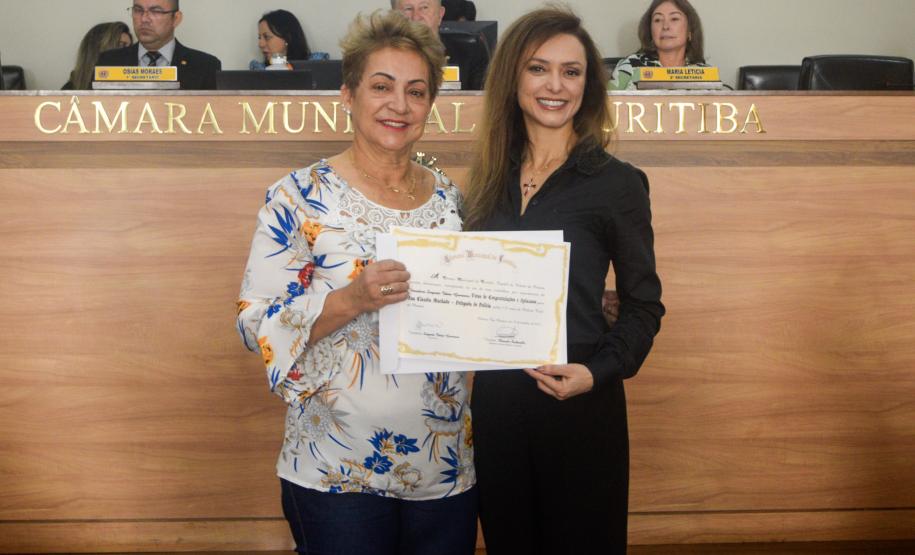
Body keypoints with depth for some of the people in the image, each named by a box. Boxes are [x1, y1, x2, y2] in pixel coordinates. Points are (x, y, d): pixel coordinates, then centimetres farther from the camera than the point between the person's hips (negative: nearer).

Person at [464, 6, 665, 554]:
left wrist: (599, 371, -18)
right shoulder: (492, 178, 7)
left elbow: (644, 304, -4)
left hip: (579, 405, -4)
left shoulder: (615, 182, -7)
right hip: (494, 402, 4)